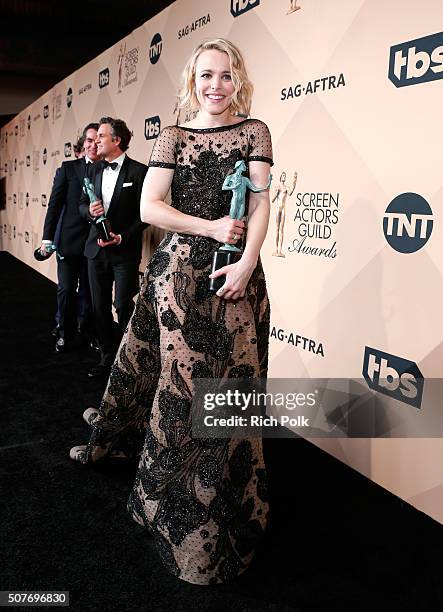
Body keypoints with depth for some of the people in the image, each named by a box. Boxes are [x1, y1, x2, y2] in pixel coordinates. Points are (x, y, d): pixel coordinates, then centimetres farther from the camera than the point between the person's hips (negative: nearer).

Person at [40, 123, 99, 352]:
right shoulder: (68, 168, 3)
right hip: (69, 240, 0)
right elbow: (55, 203, 0)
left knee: (90, 290, 11)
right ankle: (64, 332, 22)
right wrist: (47, 237, -6)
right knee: (66, 289, 5)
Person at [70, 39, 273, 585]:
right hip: (179, 269, 0)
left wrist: (248, 262, -17)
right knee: (181, 374, 8)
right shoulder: (172, 137, 9)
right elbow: (150, 207, -1)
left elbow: (260, 202, -3)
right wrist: (210, 227, -12)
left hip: (234, 271, 0)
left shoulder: (253, 131, 8)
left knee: (229, 379, 3)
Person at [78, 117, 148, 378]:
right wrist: (90, 211, -7)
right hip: (97, 248, 6)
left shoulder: (139, 171, -7)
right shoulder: (95, 170, 11)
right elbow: (83, 204, 16)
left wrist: (122, 237, -16)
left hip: (125, 250, -6)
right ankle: (108, 356, 24)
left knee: (124, 306, -2)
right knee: (100, 306, 10)